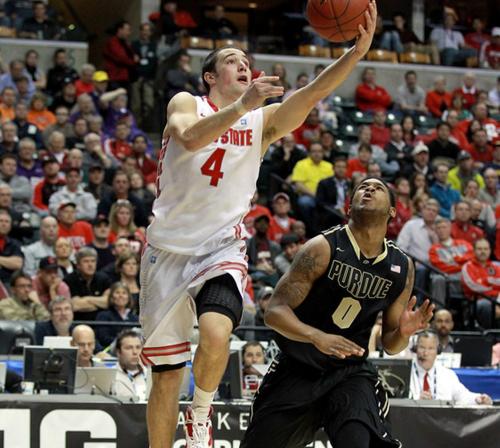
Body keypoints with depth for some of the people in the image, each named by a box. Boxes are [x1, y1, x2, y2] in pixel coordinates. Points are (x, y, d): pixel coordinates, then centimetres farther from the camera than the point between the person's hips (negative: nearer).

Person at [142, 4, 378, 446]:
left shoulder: (263, 120, 5)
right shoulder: (186, 104, 1)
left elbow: (313, 93, -12)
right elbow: (190, 137, -23)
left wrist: (358, 51, -28)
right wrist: (241, 105, -36)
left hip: (222, 248, 0)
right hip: (169, 248, 0)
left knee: (215, 334, -28)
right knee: (166, 376, 3)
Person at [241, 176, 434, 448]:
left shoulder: (402, 267, -1)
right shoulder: (324, 248, -13)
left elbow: (390, 345, 9)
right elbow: (275, 310, -18)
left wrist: (403, 332, -15)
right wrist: (317, 337, -36)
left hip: (350, 372, 1)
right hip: (296, 370, -1)